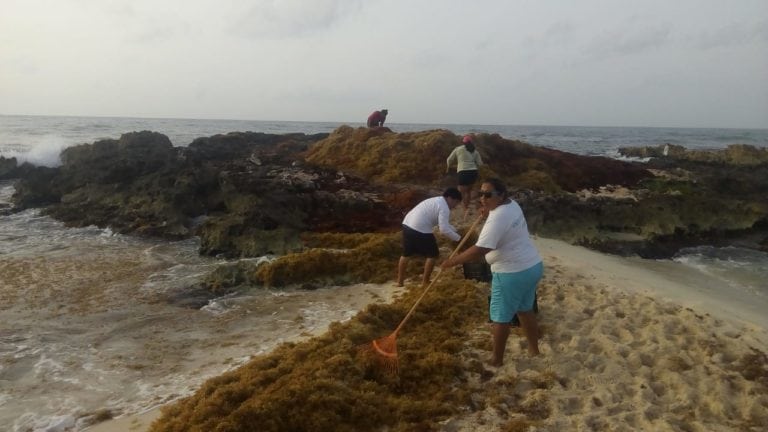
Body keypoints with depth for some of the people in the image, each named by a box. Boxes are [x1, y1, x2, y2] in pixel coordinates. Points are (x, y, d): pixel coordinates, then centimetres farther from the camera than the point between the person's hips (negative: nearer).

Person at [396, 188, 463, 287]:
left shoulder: (437, 201, 23)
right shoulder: (444, 208, -9)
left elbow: (444, 224, 30)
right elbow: (444, 230, -16)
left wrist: (456, 231, 25)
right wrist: (458, 238, -6)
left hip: (407, 224, 9)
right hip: (420, 230, -9)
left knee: (406, 254, 23)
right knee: (432, 255, 9)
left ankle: (400, 280, 34)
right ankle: (425, 281, 17)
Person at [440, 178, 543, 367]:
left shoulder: (498, 218, -25)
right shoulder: (512, 204, 5)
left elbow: (479, 250, -31)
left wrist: (452, 261, -23)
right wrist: (488, 212, 11)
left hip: (512, 273, -10)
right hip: (533, 266, 10)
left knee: (500, 317, 6)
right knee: (525, 309, 25)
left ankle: (497, 360, 18)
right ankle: (534, 349, 39)